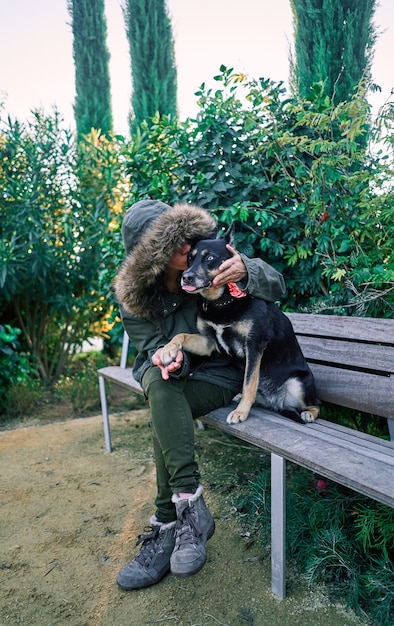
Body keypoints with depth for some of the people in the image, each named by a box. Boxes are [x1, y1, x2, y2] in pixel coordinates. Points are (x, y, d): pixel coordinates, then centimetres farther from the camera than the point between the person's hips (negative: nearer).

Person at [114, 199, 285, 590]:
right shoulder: (134, 294, -9)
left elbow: (276, 286, -12)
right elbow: (152, 345, -8)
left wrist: (246, 272, -35)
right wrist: (165, 357, -33)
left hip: (220, 372, -2)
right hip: (169, 374, 3)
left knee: (162, 415, -29)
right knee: (159, 385, -33)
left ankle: (167, 526, -15)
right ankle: (191, 504, -27)